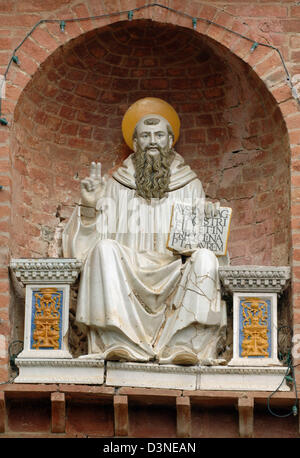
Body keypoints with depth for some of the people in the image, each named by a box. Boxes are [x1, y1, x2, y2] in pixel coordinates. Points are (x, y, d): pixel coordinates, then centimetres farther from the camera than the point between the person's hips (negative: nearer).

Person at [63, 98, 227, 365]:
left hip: (174, 277, 0)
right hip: (125, 277, 0)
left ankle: (184, 346, -36)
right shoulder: (116, 185, 15)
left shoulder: (190, 185, 16)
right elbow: (89, 240, 8)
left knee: (205, 257, -28)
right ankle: (122, 344, -36)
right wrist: (89, 204, -9)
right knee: (107, 249, -30)